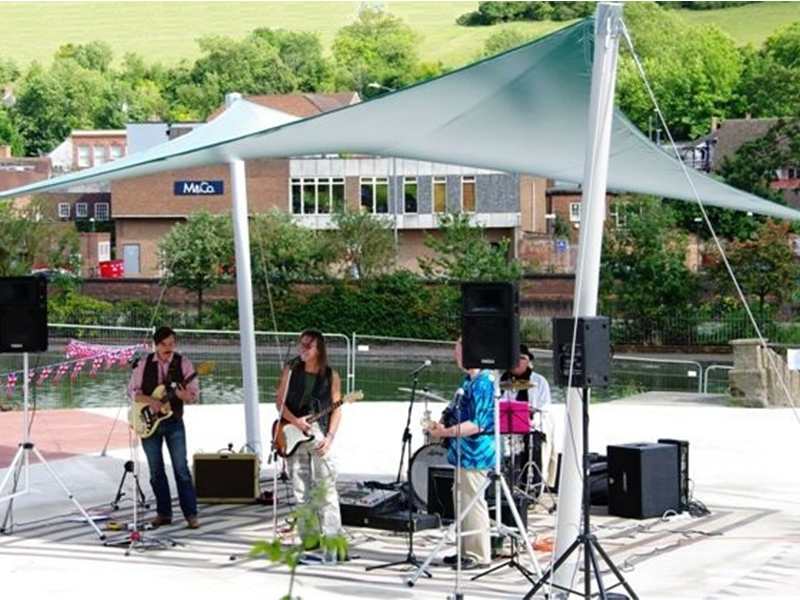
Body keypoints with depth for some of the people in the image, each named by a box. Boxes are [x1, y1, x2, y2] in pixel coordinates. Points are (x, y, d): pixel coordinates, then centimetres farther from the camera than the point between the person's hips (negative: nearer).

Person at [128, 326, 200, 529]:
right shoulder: (144, 364, 2)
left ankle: (191, 514, -5)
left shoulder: (183, 363, -3)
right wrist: (149, 400, -14)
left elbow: (195, 393, -3)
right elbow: (132, 390, 3)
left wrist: (186, 396, -26)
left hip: (174, 422, -2)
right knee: (156, 471, 7)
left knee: (181, 469, -7)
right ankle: (164, 513, 16)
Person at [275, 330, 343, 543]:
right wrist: (295, 421, -12)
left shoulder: (331, 376, 2)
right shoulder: (291, 370, 5)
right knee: (301, 491, 6)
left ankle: (332, 538, -7)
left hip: (320, 435, -2)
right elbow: (279, 399, 3)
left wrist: (330, 437, -10)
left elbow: (336, 409, 2)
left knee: (326, 489, -8)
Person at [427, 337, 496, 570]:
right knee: (462, 502, 16)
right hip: (464, 452, 11)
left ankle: (479, 555, 2)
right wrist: (444, 426, 14)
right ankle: (467, 551, 26)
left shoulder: (482, 382, -18)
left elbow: (478, 424, -23)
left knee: (473, 502, -5)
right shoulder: (469, 379, 13)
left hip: (475, 453, -11)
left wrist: (447, 432, -26)